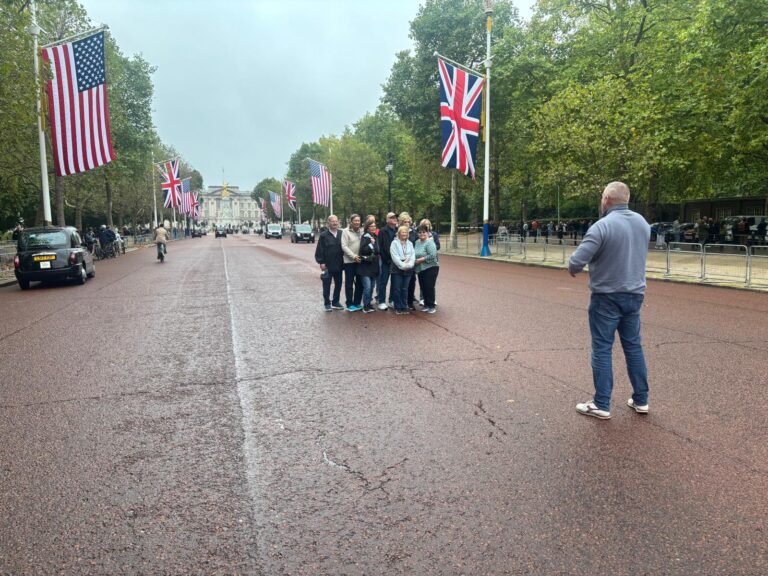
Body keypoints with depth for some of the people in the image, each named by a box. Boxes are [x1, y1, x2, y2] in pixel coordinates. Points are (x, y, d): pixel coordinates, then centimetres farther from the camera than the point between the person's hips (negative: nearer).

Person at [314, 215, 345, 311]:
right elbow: (319, 250, -6)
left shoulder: (341, 234, 4)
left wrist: (343, 261, 5)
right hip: (327, 265, -3)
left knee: (338, 284, 11)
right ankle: (327, 303, 16)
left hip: (339, 265, 4)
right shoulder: (323, 235, -5)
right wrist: (321, 262, -11)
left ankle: (336, 302, 25)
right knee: (326, 286, 4)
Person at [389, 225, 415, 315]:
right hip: (397, 269, -4)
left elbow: (413, 255, 5)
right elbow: (395, 256, -11)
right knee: (397, 289, -1)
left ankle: (404, 307, 13)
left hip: (408, 269, 4)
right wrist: (403, 265, -17)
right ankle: (398, 308, 7)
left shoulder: (410, 243, 13)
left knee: (405, 289, 7)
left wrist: (409, 264, -12)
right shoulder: (394, 243, -2)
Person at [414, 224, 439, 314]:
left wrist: (420, 260, -17)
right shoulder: (417, 242, 11)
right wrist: (414, 261, 1)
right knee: (423, 287, 11)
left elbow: (432, 256, -21)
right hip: (420, 269, 7)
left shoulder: (429, 243, -12)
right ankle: (426, 305, 22)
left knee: (429, 287, -5)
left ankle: (432, 306, 6)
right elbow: (415, 254, 21)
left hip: (430, 268, -7)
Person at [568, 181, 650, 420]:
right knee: (633, 346, 15)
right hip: (634, 294, 7)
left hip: (607, 296, -7)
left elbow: (576, 262, -22)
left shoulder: (603, 226, -18)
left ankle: (601, 405, 7)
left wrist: (573, 269, -1)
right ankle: (641, 400, 23)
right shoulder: (643, 223, 6)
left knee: (602, 349, 1)